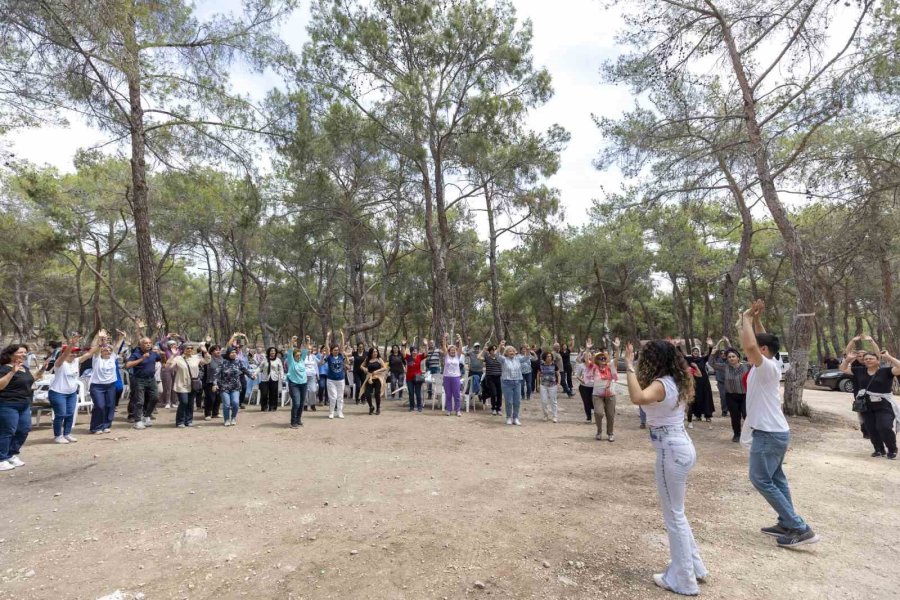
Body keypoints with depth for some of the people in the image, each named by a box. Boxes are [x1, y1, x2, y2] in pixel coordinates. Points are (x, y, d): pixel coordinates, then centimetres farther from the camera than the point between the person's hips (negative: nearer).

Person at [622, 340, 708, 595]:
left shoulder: (661, 384, -22)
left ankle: (683, 580, 20)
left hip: (671, 452, -10)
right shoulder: (676, 381, 6)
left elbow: (638, 398, -44)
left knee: (674, 516, 6)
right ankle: (694, 566, 38)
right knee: (676, 513, 24)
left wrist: (629, 367, -36)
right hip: (682, 448, 10)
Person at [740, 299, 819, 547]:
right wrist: (756, 319, 8)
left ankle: (800, 528, 0)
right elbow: (759, 341, 21)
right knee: (775, 478, 16)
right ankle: (788, 525, 23)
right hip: (775, 432, 10)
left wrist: (746, 317, -25)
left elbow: (750, 345, -38)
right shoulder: (768, 365, 7)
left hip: (768, 434, -10)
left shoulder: (767, 367, -19)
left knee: (761, 480, -3)